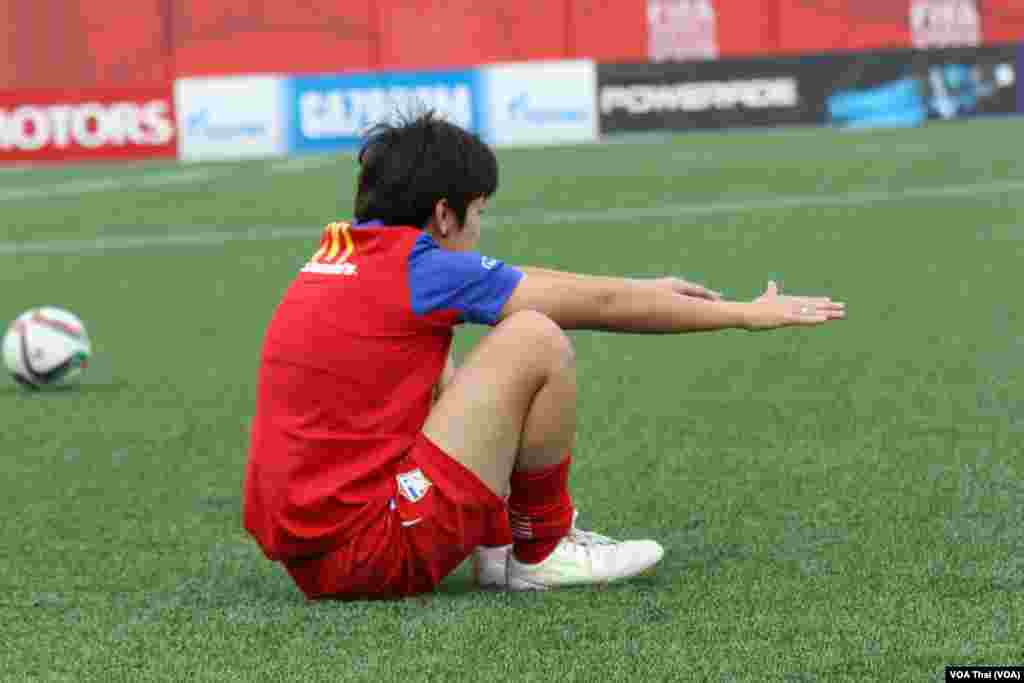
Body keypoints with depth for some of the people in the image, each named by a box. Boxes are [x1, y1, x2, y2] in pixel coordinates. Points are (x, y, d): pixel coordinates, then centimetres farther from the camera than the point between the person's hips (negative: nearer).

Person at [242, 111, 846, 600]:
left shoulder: (340, 248, 13)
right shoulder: (421, 265, -10)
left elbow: (508, 284, 25)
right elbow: (597, 304, -2)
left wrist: (647, 290, 32)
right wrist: (745, 314, 9)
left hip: (301, 550, 9)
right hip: (370, 556, -9)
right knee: (539, 342, -9)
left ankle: (496, 545, 17)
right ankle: (543, 554, 6)